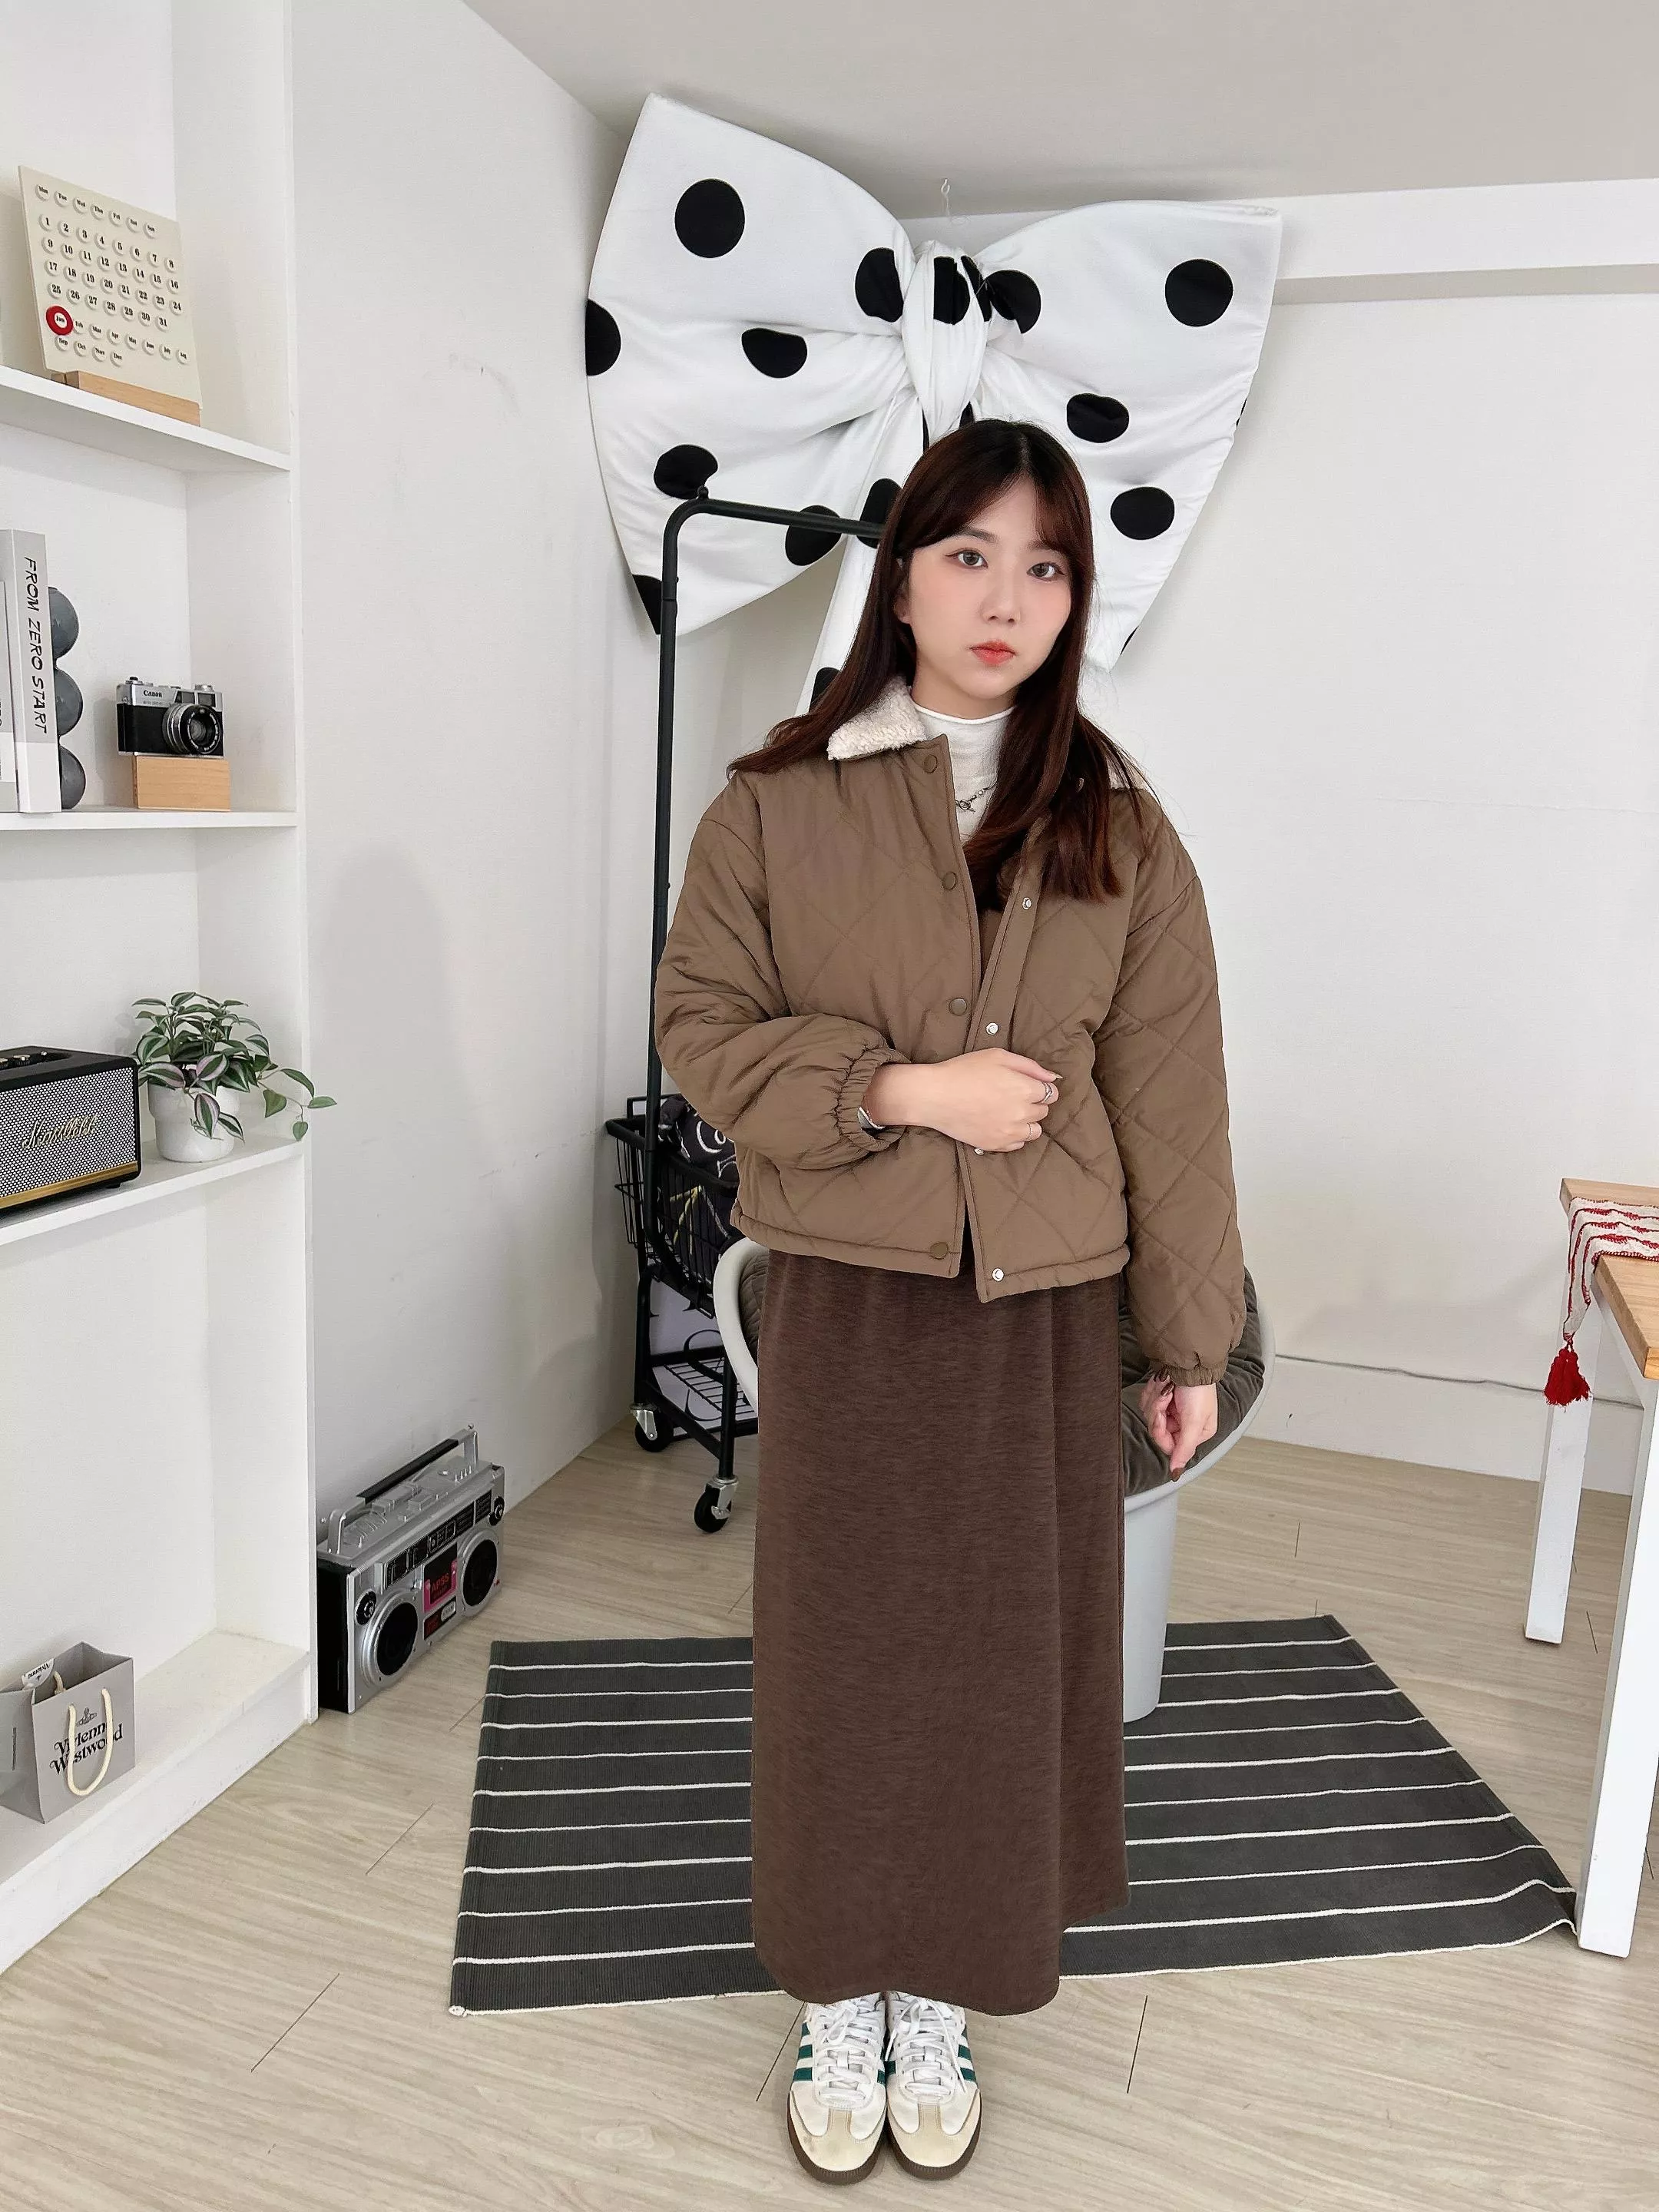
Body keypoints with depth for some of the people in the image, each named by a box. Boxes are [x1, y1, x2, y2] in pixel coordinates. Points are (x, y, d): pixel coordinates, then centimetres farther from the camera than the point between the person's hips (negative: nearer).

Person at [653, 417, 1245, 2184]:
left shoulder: (1119, 829, 1)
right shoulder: (777, 804, -3)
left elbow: (1171, 1101, 2)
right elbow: (700, 1026, -1)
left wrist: (1194, 1341, 4)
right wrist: (905, 1088, -15)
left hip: (1042, 1314, 2)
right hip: (845, 1303, -1)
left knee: (1003, 1659, 13)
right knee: (838, 1655, 11)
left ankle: (944, 1997, 38)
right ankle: (838, 1997, 36)